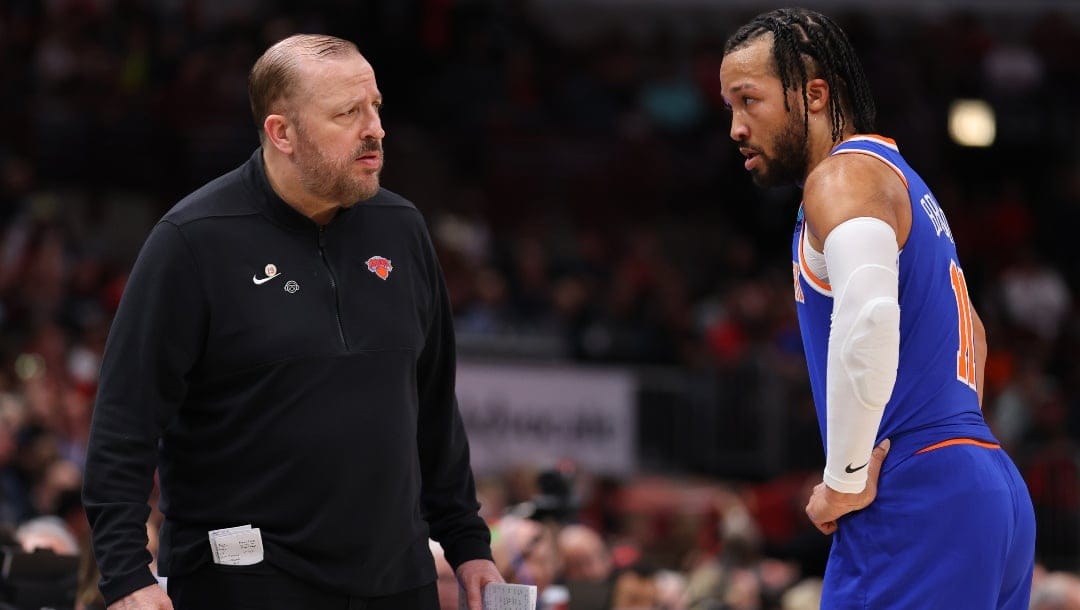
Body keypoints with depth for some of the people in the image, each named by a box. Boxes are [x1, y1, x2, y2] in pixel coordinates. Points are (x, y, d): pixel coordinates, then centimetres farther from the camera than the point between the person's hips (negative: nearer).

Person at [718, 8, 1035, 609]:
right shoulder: (899, 180, 24)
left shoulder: (846, 175, -7)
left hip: (913, 500, -10)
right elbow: (969, 333, 37)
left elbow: (868, 314, -27)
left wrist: (846, 479, -19)